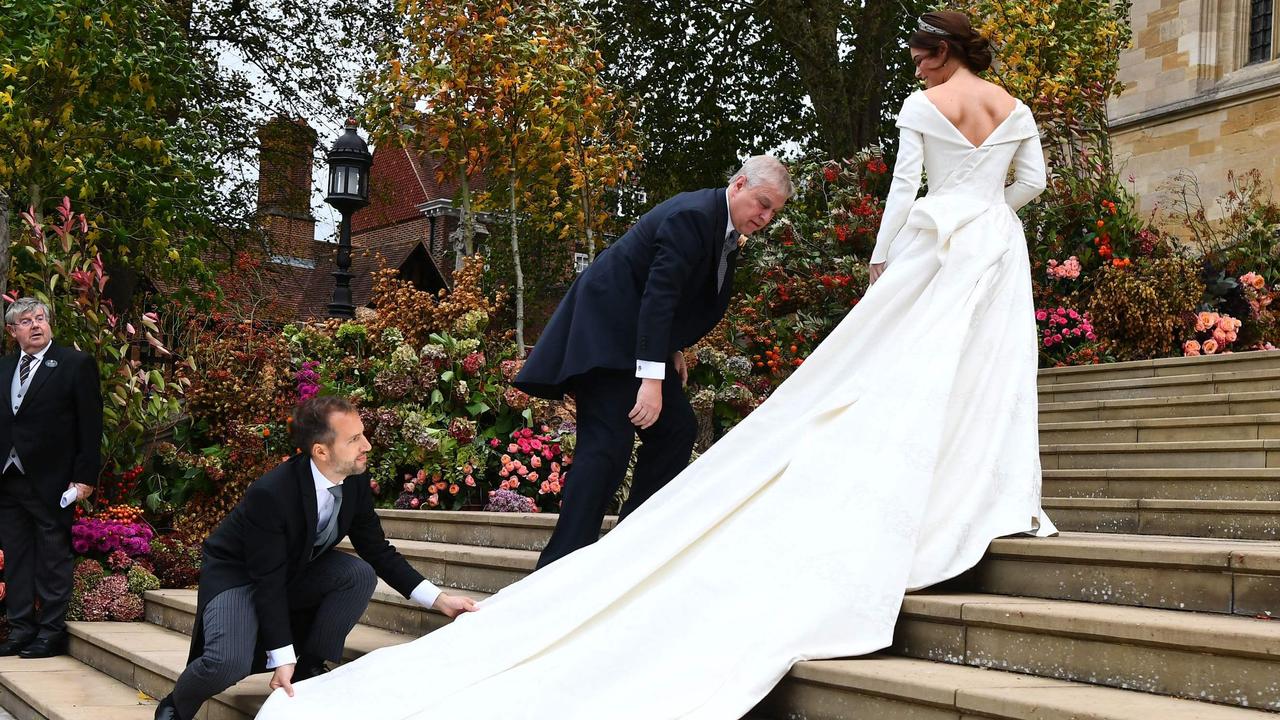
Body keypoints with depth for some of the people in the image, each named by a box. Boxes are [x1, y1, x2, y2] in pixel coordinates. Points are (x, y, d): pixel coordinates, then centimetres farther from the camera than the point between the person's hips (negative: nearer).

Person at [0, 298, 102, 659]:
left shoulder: (76, 364, -3)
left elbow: (91, 425, -5)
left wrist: (85, 477, -10)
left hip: (50, 480, -5)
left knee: (53, 559, 1)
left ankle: (51, 633, 8)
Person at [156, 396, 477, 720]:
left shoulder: (355, 482, -15)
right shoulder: (270, 494, -34)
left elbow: (378, 551, -3)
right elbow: (268, 581, -30)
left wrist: (438, 598, -10)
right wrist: (283, 659, -30)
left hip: (296, 569, 7)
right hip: (237, 573, -6)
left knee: (361, 574, -19)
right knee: (228, 664, -30)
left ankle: (310, 667, -2)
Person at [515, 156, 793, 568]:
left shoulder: (724, 227, 9)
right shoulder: (693, 216, -22)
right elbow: (659, 294, -29)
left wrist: (674, 350, 10)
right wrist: (651, 379, -33)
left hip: (641, 332, 11)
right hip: (608, 329, -11)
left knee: (677, 430, 9)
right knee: (608, 445, -16)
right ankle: (560, 568, -15)